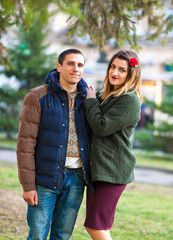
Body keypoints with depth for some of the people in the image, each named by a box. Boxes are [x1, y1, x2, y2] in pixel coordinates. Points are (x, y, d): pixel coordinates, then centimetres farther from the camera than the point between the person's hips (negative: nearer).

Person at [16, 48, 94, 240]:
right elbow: (26, 143, -7)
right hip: (46, 177, -4)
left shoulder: (86, 99, 9)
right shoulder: (38, 97, -4)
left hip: (76, 178, 4)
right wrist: (28, 184, -11)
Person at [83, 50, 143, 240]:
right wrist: (92, 99, 6)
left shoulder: (130, 101, -13)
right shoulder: (105, 96, 15)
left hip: (112, 170, -9)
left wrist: (91, 101, -6)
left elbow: (101, 127, -19)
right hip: (96, 167, 9)